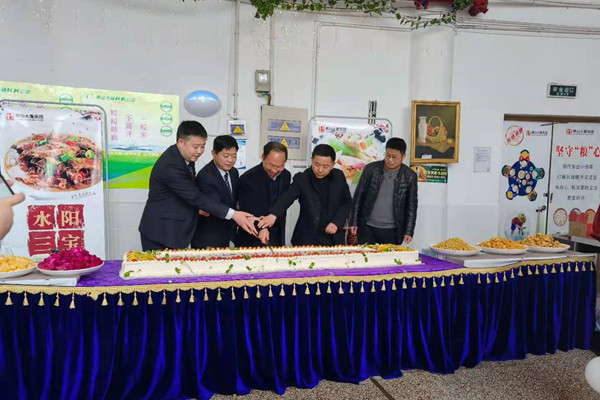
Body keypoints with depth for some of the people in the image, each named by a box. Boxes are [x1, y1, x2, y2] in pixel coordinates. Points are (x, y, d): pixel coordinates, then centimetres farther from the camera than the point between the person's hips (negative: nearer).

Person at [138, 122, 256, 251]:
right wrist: (233, 215, -25)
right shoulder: (170, 165, -24)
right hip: (159, 234, -8)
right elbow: (195, 196, -25)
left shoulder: (187, 157, 3)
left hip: (176, 233, 8)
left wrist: (198, 206, -4)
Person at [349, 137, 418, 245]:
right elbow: (358, 196, 1)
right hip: (367, 228, 0)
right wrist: (353, 222, -1)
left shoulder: (410, 176, -3)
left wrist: (409, 231, 0)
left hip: (392, 231, 0)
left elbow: (411, 206, 3)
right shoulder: (371, 169, -4)